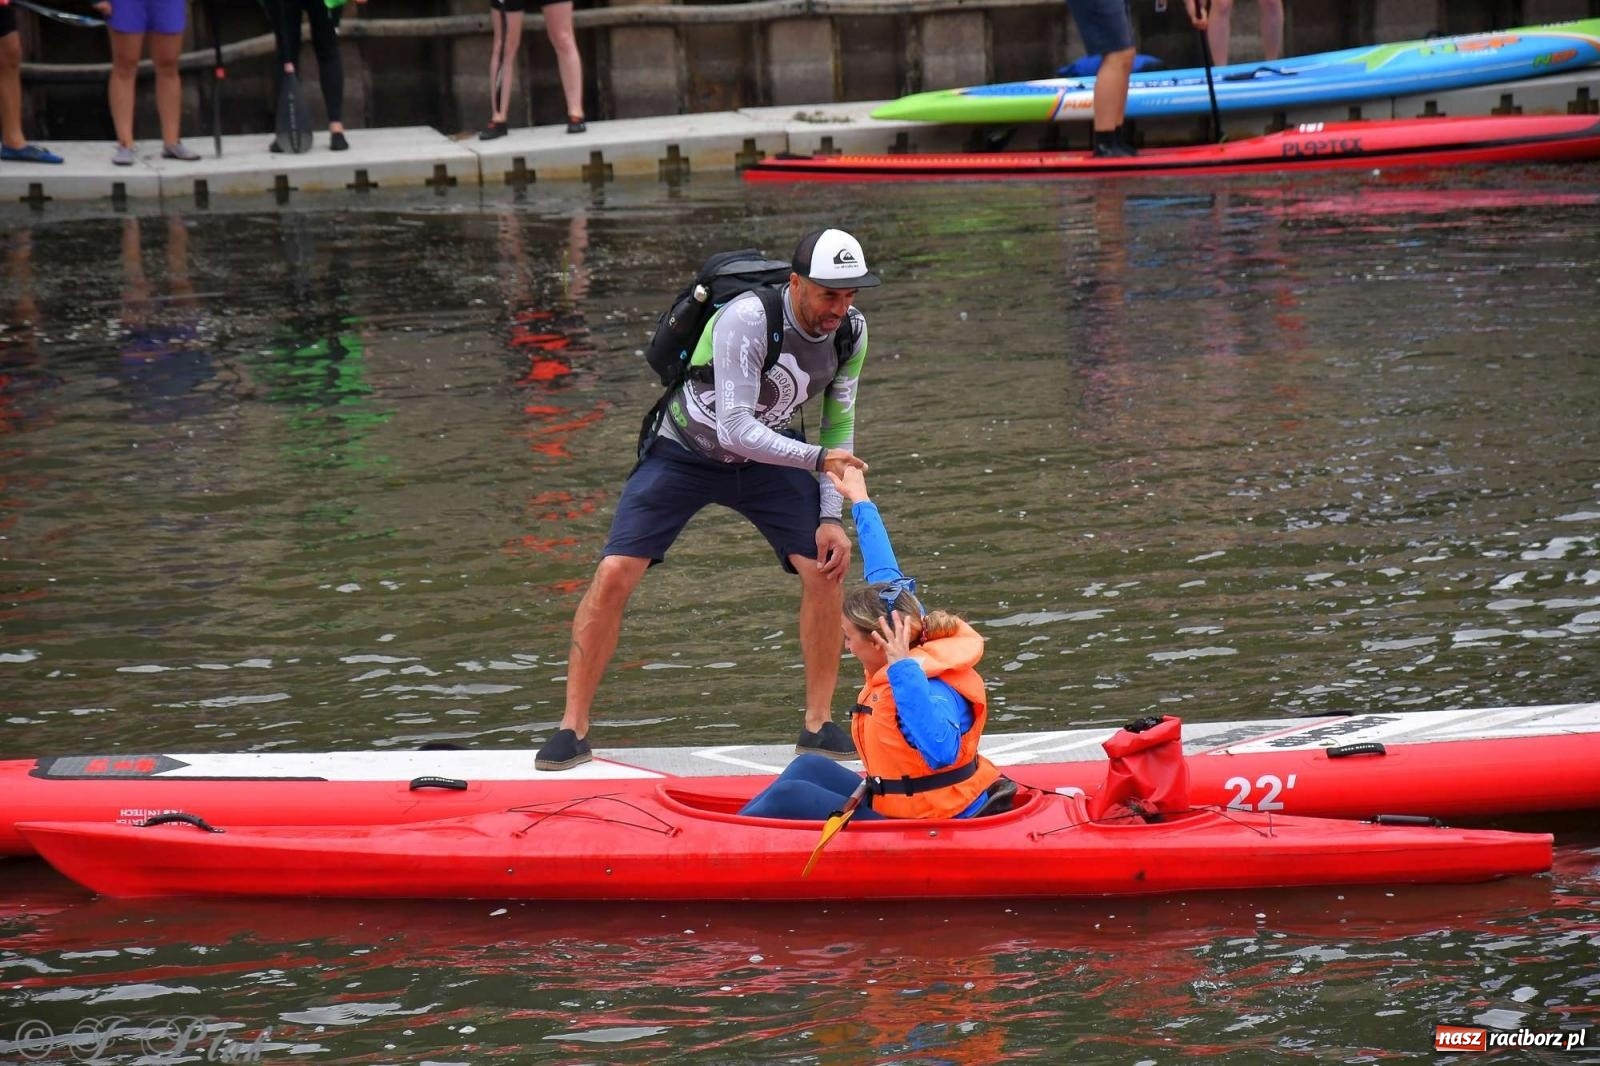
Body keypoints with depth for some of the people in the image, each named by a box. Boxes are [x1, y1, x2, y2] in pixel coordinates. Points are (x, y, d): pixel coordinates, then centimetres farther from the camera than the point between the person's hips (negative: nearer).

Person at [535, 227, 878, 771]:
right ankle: (572, 728, -3)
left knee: (826, 568, -10)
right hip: (687, 452, -5)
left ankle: (819, 724, 5)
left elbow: (838, 424, -1)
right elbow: (734, 429, -35)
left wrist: (830, 516, -8)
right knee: (614, 574, -14)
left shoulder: (851, 330, -12)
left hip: (767, 456, 5)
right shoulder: (747, 318, -33)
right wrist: (817, 458, -40)